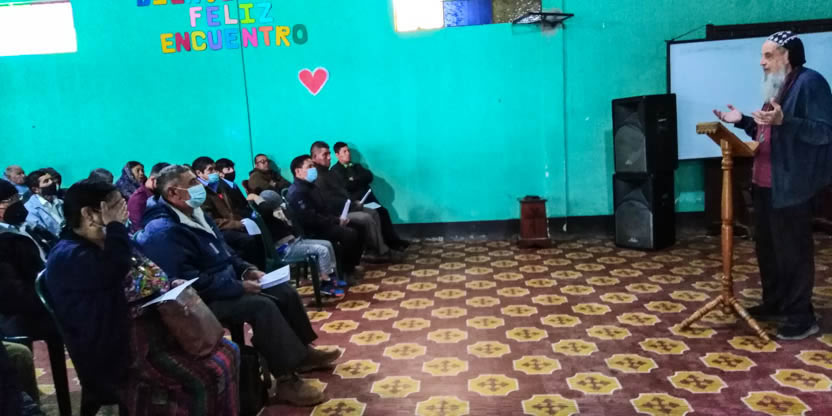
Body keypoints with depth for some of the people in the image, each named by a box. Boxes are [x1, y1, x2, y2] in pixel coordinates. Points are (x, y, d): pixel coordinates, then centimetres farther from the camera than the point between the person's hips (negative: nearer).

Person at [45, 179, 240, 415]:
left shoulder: (106, 244, 17)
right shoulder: (69, 256, -13)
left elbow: (141, 280, 25)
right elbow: (113, 273, -32)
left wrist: (171, 287, 3)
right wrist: (115, 226, -19)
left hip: (150, 326, 10)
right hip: (121, 350, -10)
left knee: (227, 352, -4)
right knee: (204, 379, -24)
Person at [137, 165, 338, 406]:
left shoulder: (195, 214, 10)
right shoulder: (163, 232, -22)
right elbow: (190, 282, -28)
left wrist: (246, 269, 3)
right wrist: (238, 286, -25)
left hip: (227, 282, 10)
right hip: (204, 299, -10)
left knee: (285, 292, 4)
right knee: (262, 306, -29)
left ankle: (302, 352, 17)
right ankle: (287, 379, -21)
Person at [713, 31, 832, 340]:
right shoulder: (776, 86, 18)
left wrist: (783, 121, -33)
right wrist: (742, 121, 10)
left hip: (790, 186, -10)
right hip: (765, 183, 10)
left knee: (793, 251, -2)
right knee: (767, 248, 16)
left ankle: (801, 316, 8)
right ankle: (774, 304, 29)